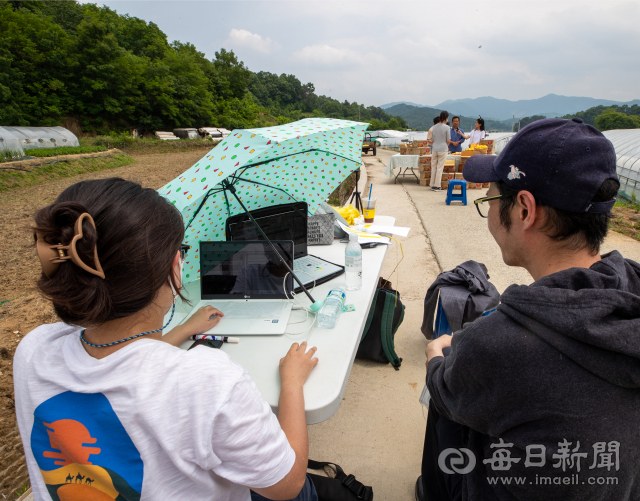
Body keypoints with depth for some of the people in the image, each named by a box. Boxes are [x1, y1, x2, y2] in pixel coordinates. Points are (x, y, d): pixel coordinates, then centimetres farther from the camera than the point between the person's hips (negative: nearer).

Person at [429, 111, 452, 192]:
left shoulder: (434, 127, 7)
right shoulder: (447, 127, -7)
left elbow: (432, 139, 12)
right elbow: (448, 140, -7)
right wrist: (446, 146, 12)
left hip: (434, 149, 4)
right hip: (443, 149, -4)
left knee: (433, 167, 8)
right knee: (440, 168, 0)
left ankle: (433, 185, 12)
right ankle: (437, 186, 1)